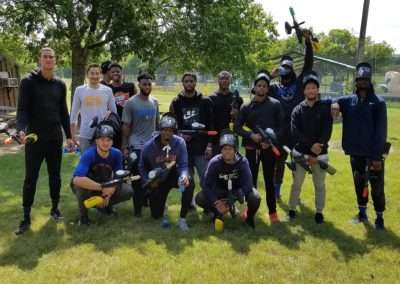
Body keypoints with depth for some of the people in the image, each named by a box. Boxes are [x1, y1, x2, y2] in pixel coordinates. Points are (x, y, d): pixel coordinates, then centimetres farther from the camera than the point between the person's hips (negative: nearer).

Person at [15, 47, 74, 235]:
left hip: (55, 137, 4)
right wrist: (21, 129, -27)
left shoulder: (60, 85, 8)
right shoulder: (28, 82, -4)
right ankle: (26, 217, 9)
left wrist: (68, 135, 11)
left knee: (55, 175, 11)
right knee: (31, 177, 1)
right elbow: (22, 109, -9)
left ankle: (55, 208, 27)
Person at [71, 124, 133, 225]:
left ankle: (106, 204, 13)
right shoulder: (88, 155, -32)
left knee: (128, 191, -16)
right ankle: (83, 214, -10)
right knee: (81, 184, -38)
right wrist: (102, 187, -45)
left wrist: (109, 194, -21)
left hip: (105, 187, 4)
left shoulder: (117, 154, -18)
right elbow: (77, 179, -46)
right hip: (88, 188, -4)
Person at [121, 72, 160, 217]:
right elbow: (126, 126, -5)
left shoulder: (154, 102, 8)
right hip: (136, 146, -4)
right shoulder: (131, 103, -6)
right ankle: (138, 207, 12)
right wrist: (124, 147, -7)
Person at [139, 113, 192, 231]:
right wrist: (148, 181, -19)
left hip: (172, 176, 0)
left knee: (189, 182, -33)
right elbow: (142, 167, -3)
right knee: (156, 214, -2)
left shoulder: (179, 143, -18)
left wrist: (183, 176, -42)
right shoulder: (149, 146, -16)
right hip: (156, 181, 0)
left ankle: (182, 219, -19)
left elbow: (183, 165, -20)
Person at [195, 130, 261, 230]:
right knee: (200, 199, -23)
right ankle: (218, 213, 8)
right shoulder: (214, 162, -22)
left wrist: (230, 201, -40)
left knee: (255, 198, -31)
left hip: (238, 189, -1)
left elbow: (248, 185, -30)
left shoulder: (242, 161, -24)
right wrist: (216, 202, -36)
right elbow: (207, 185, -21)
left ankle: (249, 216, 4)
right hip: (220, 190, 1)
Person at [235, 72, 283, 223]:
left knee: (269, 181, 6)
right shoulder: (246, 107, 3)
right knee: (251, 180, 8)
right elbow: (237, 127, 3)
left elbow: (281, 126, 1)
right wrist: (251, 135, -13)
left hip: (269, 148, -1)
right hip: (251, 148, 1)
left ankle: (272, 212, 16)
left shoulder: (275, 104, 1)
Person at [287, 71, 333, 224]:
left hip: (320, 154, 0)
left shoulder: (325, 108, -2)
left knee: (320, 185, 9)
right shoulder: (298, 109, 1)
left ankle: (319, 212, 25)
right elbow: (295, 132, -9)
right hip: (300, 152, 1)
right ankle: (292, 209, 23)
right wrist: (311, 145, -24)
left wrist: (315, 153, -16)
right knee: (296, 183, 9)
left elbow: (327, 132, -9)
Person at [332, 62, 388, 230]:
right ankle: (362, 212, 30)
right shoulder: (348, 101, 6)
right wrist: (334, 104, -29)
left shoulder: (378, 103, -5)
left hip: (373, 153, -3)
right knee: (359, 183, 15)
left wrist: (377, 155, -12)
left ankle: (379, 217, 17)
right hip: (356, 152, 3)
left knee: (377, 186, 3)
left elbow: (381, 131, -8)